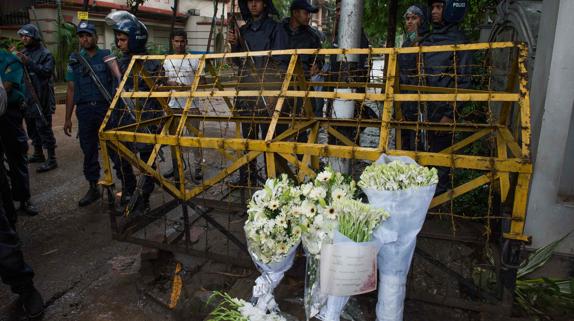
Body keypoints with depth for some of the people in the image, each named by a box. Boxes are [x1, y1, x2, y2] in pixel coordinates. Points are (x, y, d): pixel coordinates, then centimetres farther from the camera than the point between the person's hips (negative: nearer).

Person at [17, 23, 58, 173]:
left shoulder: (45, 54, -7)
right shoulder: (23, 53, 15)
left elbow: (47, 71, -22)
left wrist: (29, 63, -28)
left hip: (41, 99, -8)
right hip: (27, 98, 8)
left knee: (44, 128, -7)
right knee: (32, 128, 17)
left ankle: (51, 159, -2)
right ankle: (38, 154, 31)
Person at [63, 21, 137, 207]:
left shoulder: (108, 57, 2)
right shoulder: (74, 61, 10)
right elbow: (71, 90, 11)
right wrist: (68, 118, 8)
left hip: (106, 109, -3)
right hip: (84, 111, 4)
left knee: (115, 149, -4)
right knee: (89, 151, 10)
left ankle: (128, 187, 7)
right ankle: (93, 188, 23)